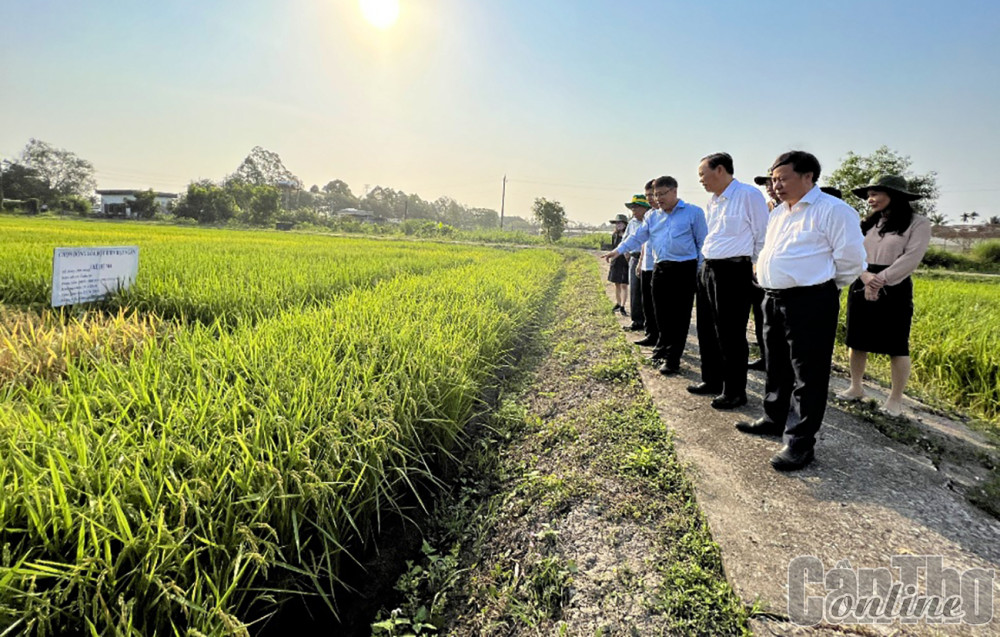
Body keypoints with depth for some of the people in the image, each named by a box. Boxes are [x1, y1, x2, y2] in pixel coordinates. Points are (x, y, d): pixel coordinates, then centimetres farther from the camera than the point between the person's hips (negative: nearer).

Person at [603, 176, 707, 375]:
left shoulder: (693, 212, 2)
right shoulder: (652, 216, 15)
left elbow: (702, 243, 2)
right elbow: (638, 237, 11)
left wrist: (701, 271, -3)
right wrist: (618, 250, -4)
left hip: (684, 269, -4)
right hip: (660, 269, 5)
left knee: (679, 316, -3)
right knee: (661, 313, 10)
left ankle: (672, 360, 3)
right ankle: (662, 348, 30)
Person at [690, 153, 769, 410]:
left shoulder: (749, 194, -10)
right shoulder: (713, 201, 14)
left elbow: (762, 237, -8)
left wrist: (756, 271, -7)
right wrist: (705, 265, 18)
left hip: (733, 272, -8)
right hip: (708, 270, 9)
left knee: (730, 335, -1)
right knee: (707, 330, 15)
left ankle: (735, 392, 12)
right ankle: (712, 381, 30)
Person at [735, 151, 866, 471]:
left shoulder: (833, 210, -10)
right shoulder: (778, 214, 17)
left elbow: (851, 259, -11)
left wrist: (826, 286, 1)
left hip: (810, 303, -8)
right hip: (773, 300, 9)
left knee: (807, 375, -2)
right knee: (776, 367, 19)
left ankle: (800, 442, 6)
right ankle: (774, 419, 35)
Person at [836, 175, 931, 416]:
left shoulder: (918, 223, -3)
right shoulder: (867, 224, 11)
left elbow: (911, 258, -13)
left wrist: (881, 279, -21)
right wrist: (866, 277, -17)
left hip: (894, 291, -5)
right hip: (861, 288, 5)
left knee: (896, 346, 1)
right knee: (857, 341, 10)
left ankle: (896, 398, 13)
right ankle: (856, 388, 24)